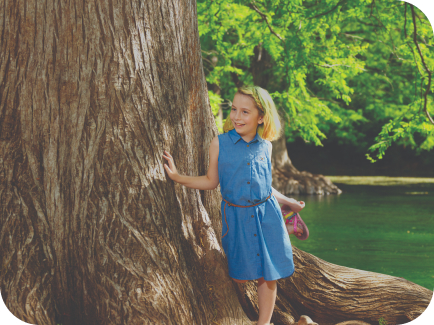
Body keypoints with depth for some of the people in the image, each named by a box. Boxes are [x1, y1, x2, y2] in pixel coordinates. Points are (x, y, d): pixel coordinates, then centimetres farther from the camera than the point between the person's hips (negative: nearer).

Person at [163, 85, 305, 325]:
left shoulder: (265, 147, 5)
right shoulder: (219, 144, -3)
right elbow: (211, 181, 5)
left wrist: (287, 202, 25)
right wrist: (178, 177, -4)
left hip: (267, 216, 2)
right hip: (236, 217, -2)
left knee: (268, 276, 3)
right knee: (237, 277, 1)